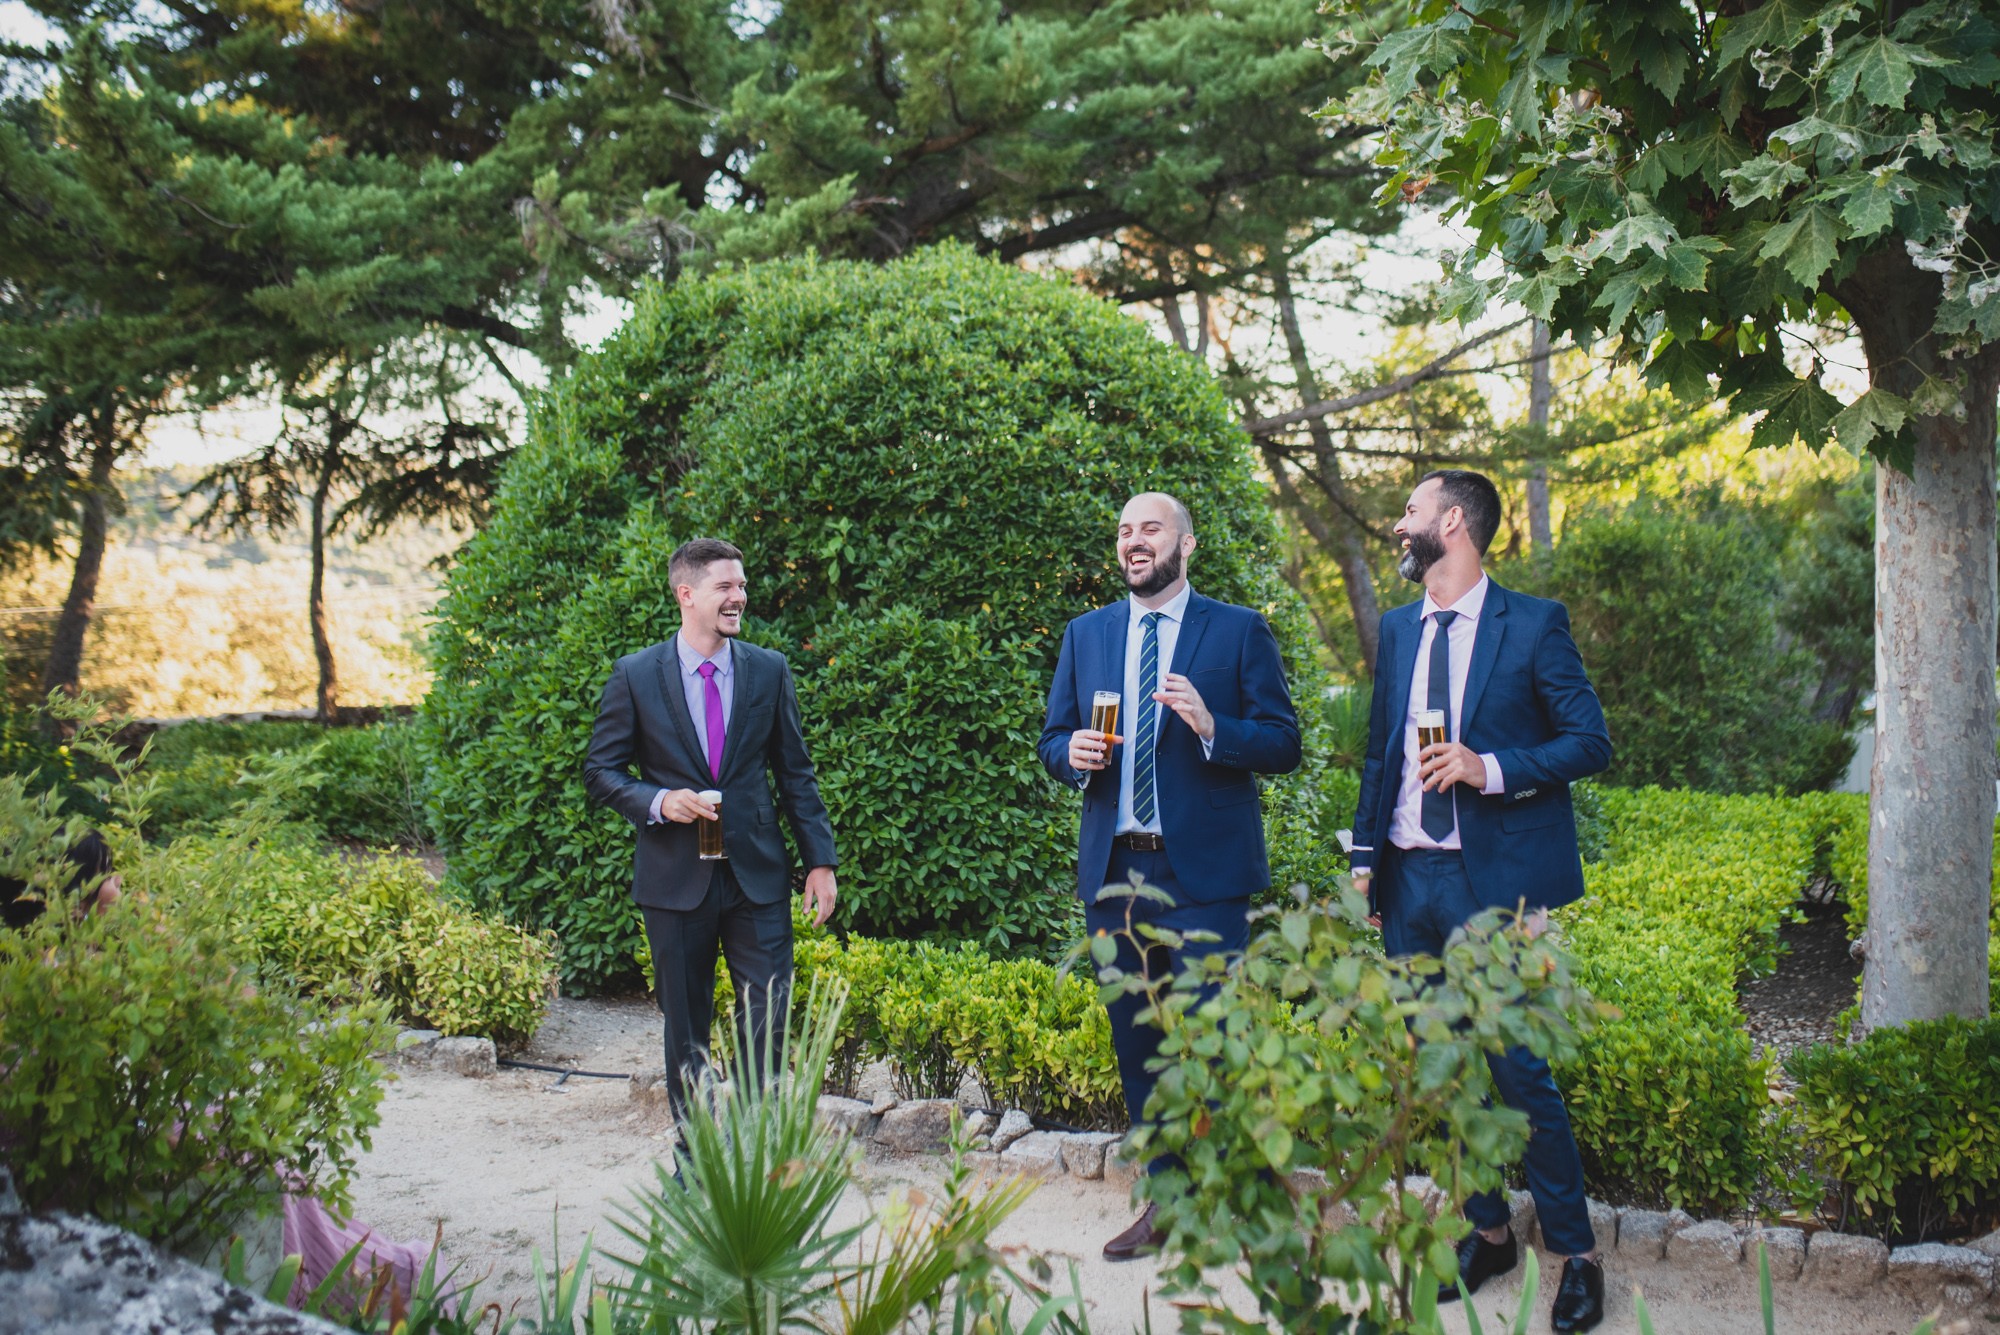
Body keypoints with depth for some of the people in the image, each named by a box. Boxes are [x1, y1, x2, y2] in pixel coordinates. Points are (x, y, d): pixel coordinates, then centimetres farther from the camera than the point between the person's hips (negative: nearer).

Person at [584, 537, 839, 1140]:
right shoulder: (635, 676, -1)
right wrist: (657, 801, -16)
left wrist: (820, 859, 4)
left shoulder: (769, 670, 5)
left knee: (768, 1016, -2)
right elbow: (601, 771, 3)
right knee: (686, 1026, 9)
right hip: (675, 875, -1)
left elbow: (795, 773, 9)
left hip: (757, 872, 1)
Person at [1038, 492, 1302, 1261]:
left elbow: (1284, 745, -3)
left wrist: (1213, 729, -20)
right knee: (1134, 1039, 10)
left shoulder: (1239, 631, 1)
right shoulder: (1086, 635, 14)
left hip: (1204, 871, -4)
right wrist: (1074, 754, -7)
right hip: (1113, 870, 5)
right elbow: (1053, 743, 16)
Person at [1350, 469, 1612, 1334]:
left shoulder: (1533, 624, -3)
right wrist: (1365, 851, 12)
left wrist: (1492, 768, -18)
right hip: (1410, 881, 6)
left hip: (1494, 881, -6)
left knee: (1519, 1071, -6)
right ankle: (1486, 1232, 25)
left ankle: (1576, 1254, 8)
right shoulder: (1398, 630, 14)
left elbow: (1590, 742, -5)